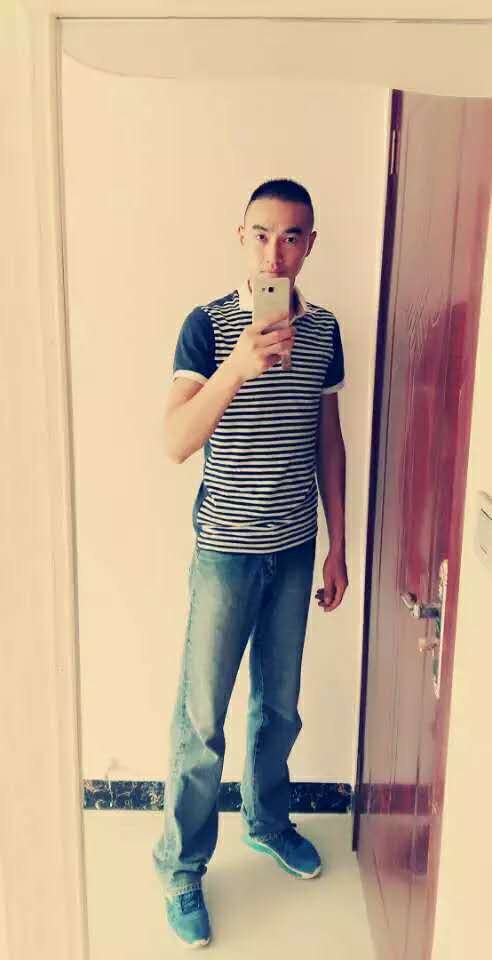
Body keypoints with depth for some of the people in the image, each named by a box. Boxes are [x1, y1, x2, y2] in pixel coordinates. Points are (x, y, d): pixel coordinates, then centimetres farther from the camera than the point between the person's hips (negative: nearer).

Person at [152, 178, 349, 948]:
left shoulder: (323, 329, 3)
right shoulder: (209, 324, -11)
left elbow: (328, 439, 9)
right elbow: (177, 443, -22)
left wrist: (337, 546, 8)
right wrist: (238, 366, -38)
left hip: (296, 550, 5)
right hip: (226, 550, -4)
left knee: (280, 705, 19)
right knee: (201, 719, 5)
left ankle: (267, 821, 44)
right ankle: (182, 869, 26)